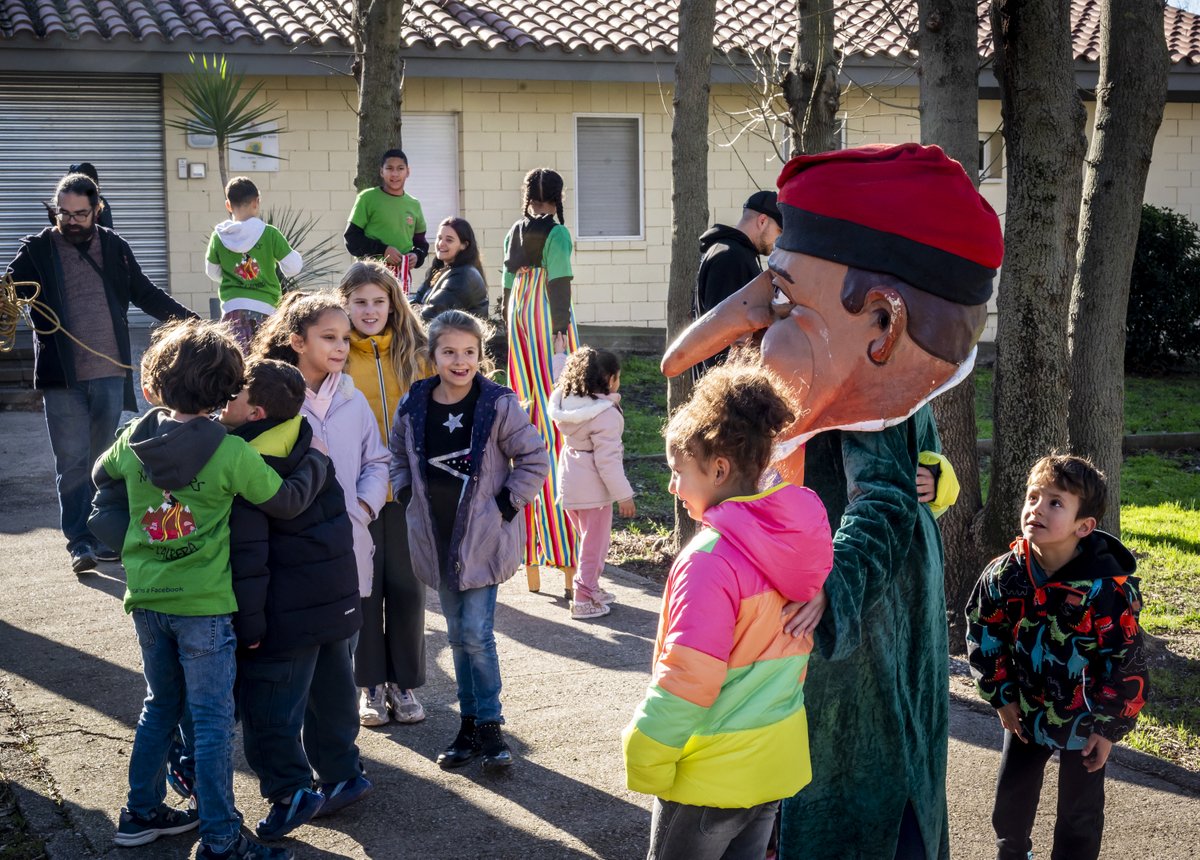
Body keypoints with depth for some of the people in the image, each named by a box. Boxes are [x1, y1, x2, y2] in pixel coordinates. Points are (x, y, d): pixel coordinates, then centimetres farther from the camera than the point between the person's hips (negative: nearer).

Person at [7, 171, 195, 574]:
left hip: (110, 374, 2)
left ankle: (101, 535, 18)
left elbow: (145, 294, 17)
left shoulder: (115, 247, 7)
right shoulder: (37, 250, 0)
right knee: (73, 462, -2)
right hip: (62, 377, -2)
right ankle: (80, 542, 4)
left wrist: (188, 320, 15)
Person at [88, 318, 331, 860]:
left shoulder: (134, 439, -2)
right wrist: (316, 462, 9)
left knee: (161, 705, 22)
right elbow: (286, 502, -8)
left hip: (146, 598, 6)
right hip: (203, 605, -6)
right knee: (212, 720, 2)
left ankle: (142, 813, 31)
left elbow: (104, 478, 18)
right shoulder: (232, 453, -19)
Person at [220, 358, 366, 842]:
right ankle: (341, 773, 28)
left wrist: (248, 623, -17)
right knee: (329, 691, 18)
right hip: (335, 598, 9)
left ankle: (290, 792, 4)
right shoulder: (304, 449, 6)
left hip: (288, 609, -9)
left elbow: (247, 554, -21)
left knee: (267, 705, 2)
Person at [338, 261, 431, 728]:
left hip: (406, 490, 1)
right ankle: (371, 685, 19)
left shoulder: (414, 354, 3)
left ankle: (404, 682, 21)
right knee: (363, 587, 7)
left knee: (406, 587, 7)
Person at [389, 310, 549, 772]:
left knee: (476, 633, -8)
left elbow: (535, 458, -4)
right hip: (436, 537, 4)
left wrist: (506, 504, -8)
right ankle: (469, 723, 23)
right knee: (457, 635, 12)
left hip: (482, 538, -4)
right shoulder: (414, 405, -1)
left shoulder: (498, 405, -11)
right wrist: (407, 495, 7)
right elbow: (398, 453, 18)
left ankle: (488, 725, 5)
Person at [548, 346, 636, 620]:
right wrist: (624, 495, -17)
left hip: (570, 482, 8)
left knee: (588, 538, 24)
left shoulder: (566, 402, -2)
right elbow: (608, 459, -23)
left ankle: (590, 587, 35)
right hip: (593, 487, -8)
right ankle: (584, 599, 9)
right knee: (595, 542, 5)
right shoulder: (606, 413, -23)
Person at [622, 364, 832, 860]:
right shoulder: (801, 535, -3)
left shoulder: (711, 558, -25)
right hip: (777, 762, 7)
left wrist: (645, 761, -14)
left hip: (711, 775, -7)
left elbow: (687, 681, -24)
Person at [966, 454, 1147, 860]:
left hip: (1082, 719, -4)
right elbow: (983, 637, 0)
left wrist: (1110, 727, -13)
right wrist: (1001, 697, 0)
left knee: (1079, 815, 8)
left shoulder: (1108, 587, -25)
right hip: (1025, 712, 4)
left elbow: (1126, 662, -17)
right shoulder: (1003, 575, -14)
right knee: (1011, 799, 17)